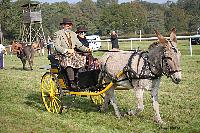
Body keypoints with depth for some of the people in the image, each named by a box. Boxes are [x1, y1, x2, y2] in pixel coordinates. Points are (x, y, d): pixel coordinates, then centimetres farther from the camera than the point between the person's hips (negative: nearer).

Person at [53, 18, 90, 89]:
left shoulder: (73, 34, 20)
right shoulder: (57, 34, 1)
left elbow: (79, 45, 14)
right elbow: (57, 46, -10)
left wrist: (87, 49, -6)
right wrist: (67, 50, -25)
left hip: (73, 54, 6)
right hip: (62, 55, -6)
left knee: (84, 60, -20)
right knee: (68, 61, -37)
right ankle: (72, 82, -37)